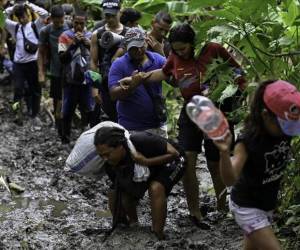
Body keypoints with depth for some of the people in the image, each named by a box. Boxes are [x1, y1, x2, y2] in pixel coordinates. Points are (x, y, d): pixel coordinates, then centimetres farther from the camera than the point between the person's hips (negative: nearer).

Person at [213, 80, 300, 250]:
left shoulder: (286, 130, -14)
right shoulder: (248, 141, -31)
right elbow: (230, 180, -42)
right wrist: (224, 152, -60)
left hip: (268, 203, 7)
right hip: (247, 207, -7)